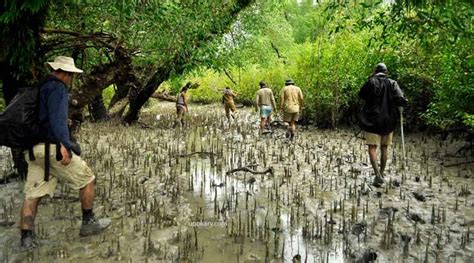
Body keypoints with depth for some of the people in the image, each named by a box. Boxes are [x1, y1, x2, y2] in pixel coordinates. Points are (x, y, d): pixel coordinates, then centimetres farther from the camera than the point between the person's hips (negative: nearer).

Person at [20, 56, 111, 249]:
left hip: (34, 150, 9)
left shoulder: (39, 88, 19)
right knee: (87, 179, 6)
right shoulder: (57, 87, -8)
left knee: (32, 194, 8)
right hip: (52, 148, -9)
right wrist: (64, 144, -32)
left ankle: (27, 238, 4)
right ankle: (88, 223, 14)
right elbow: (57, 117, -22)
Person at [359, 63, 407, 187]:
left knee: (372, 147, -2)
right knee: (384, 147, 14)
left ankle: (378, 174, -18)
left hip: (372, 119, -3)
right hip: (388, 120, 3)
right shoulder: (392, 83, -1)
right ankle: (381, 174, 22)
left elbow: (361, 95, 7)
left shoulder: (371, 82, -7)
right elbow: (402, 100, -12)